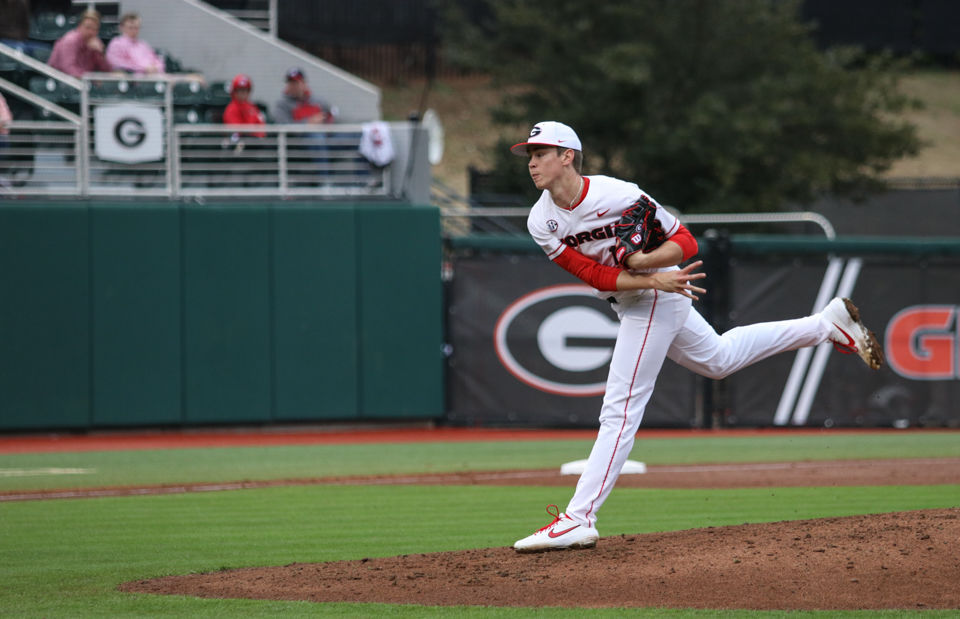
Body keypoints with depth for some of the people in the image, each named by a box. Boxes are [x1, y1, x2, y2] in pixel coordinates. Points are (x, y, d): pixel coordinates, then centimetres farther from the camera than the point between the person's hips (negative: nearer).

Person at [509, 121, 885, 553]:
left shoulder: (618, 196, -26)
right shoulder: (541, 222, -9)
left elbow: (685, 242, -18)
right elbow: (594, 275, -16)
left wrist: (643, 261, -36)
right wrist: (654, 279, -30)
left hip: (655, 301, -8)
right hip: (627, 302, 8)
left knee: (620, 410, -11)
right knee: (718, 359, 26)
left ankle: (578, 520, -13)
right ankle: (828, 322, 38)